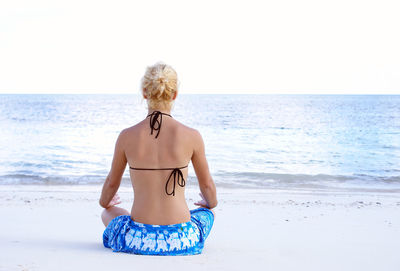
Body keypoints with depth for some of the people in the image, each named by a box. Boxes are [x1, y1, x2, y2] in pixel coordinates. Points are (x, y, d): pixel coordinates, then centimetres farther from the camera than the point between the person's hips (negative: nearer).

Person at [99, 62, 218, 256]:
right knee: (207, 212, 36)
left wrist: (104, 203, 34)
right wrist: (211, 203, 31)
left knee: (109, 213, 36)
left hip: (138, 241, 0)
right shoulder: (192, 136, -10)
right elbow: (207, 185, 6)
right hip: (181, 241, 0)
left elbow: (112, 182, 10)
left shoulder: (126, 136, -8)